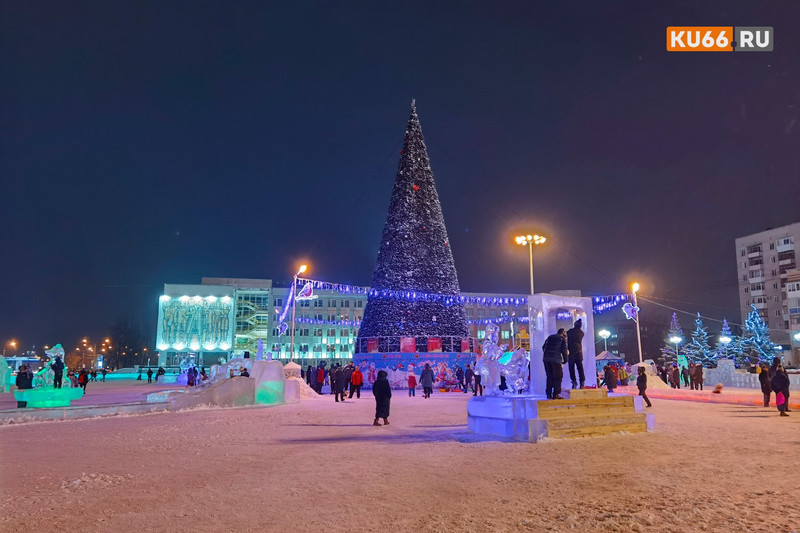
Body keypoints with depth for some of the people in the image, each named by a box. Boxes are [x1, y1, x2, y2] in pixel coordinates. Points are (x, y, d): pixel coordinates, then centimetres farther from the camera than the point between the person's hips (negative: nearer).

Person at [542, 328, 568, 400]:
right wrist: (565, 360, 10)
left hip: (546, 359, 5)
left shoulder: (550, 337, 22)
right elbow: (564, 350, 0)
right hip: (556, 359, -5)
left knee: (549, 377, 12)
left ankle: (549, 394, 10)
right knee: (557, 377, 1)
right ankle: (555, 394, -5)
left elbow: (543, 347, 19)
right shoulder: (563, 339, 7)